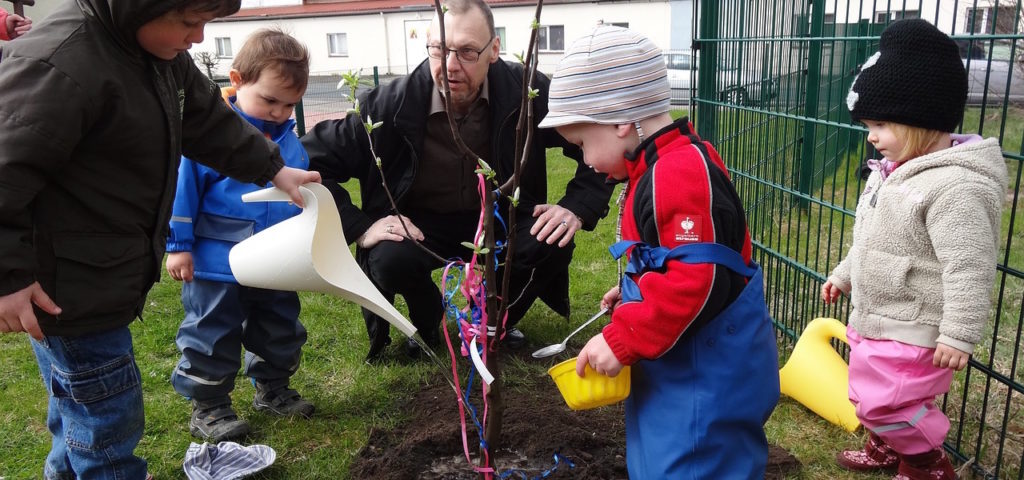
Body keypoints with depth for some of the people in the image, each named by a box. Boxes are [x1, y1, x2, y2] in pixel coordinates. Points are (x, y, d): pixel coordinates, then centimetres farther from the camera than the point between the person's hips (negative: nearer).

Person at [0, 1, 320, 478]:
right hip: (66, 288, -9)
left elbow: (209, 120, 16)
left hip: (107, 273, 9)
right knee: (108, 411, 5)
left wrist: (272, 168, 15)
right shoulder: (57, 65, -29)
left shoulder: (160, 52, 2)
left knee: (81, 395, 28)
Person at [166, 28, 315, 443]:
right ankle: (207, 407, 26)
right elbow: (183, 190, -12)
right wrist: (178, 246, -10)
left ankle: (272, 389, 39)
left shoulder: (290, 140, 1)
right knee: (213, 339, 9)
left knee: (281, 331, 19)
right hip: (216, 265, -5)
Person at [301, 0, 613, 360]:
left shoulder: (526, 91, -20)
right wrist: (361, 228, -23)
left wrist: (578, 207, -22)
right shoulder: (391, 104, -23)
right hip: (422, 222, -1)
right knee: (390, 260, -33)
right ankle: (428, 321, 6)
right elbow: (310, 162, -16)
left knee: (553, 246, -26)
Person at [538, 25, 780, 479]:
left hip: (706, 370, -10)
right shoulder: (665, 167, 8)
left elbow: (696, 281, -31)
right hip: (680, 361, 11)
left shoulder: (682, 172, -26)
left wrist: (620, 340, -25)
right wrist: (634, 292, 17)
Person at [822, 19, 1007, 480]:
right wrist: (844, 274, 25)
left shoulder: (955, 186, -27)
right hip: (876, 318, 9)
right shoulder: (896, 171, 5)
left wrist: (959, 336, -25)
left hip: (913, 331, -9)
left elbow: (969, 269, -27)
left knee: (884, 403, 0)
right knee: (870, 396, 23)